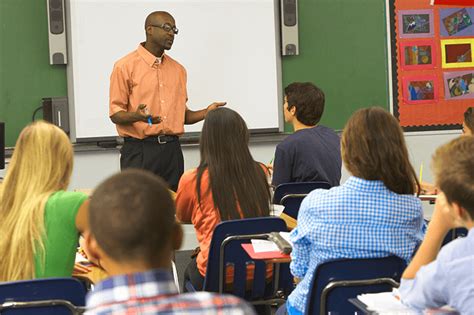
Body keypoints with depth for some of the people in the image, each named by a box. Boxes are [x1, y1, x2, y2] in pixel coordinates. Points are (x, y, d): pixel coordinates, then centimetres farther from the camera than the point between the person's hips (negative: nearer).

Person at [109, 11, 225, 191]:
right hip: (139, 150, -5)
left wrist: (206, 112, 2)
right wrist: (136, 116, -25)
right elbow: (115, 113, -4)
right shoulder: (125, 66, -2)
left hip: (172, 149, 5)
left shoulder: (178, 69, 15)